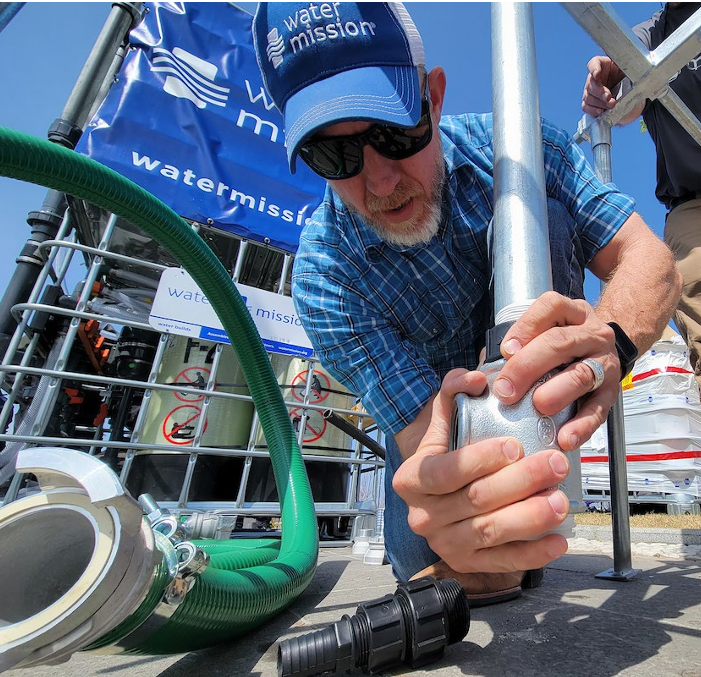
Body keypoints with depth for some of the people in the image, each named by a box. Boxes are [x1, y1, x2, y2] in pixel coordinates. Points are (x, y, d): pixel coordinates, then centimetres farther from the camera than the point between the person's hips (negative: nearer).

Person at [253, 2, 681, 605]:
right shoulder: (324, 276, -27)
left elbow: (647, 258, -22)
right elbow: (422, 432, -30)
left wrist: (610, 337, -46)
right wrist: (434, 480, -54)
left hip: (542, 395, 2)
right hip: (436, 405, -1)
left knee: (539, 217, -25)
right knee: (428, 564, -20)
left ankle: (529, 501, -19)